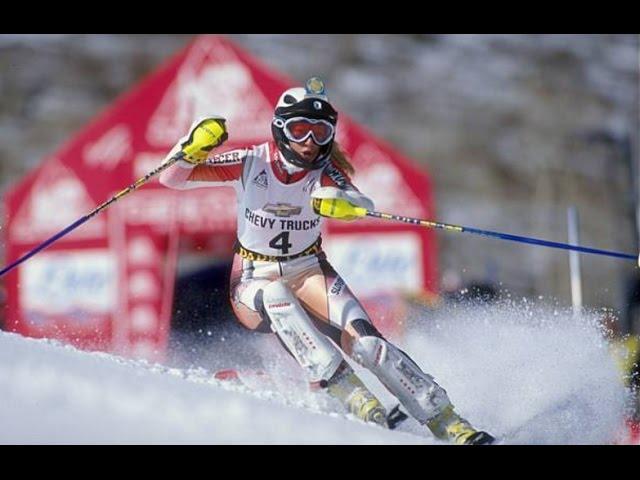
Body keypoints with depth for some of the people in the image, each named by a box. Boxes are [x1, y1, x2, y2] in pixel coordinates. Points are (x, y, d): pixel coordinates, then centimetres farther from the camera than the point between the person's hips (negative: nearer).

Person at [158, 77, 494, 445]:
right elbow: (171, 178, -12)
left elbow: (366, 206, -30)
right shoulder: (251, 163, -11)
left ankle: (449, 425, -23)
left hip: (309, 272, 1)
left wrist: (341, 200, -53)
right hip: (254, 281, -1)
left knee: (366, 341, -23)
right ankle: (354, 398, -40)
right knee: (277, 297, -37)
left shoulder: (325, 172, -9)